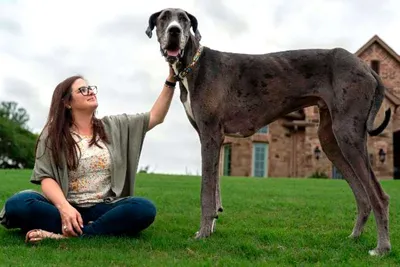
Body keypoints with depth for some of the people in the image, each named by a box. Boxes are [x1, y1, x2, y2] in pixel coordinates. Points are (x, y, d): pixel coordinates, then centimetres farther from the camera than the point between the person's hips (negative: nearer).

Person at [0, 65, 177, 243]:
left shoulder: (113, 126, 14)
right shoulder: (52, 135, 6)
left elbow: (155, 117, 12)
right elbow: (47, 178, -4)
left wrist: (170, 80, 1)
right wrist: (64, 207, -25)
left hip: (104, 209, 2)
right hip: (68, 208, -1)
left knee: (145, 208, -30)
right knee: (18, 203, -31)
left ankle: (65, 234, -32)